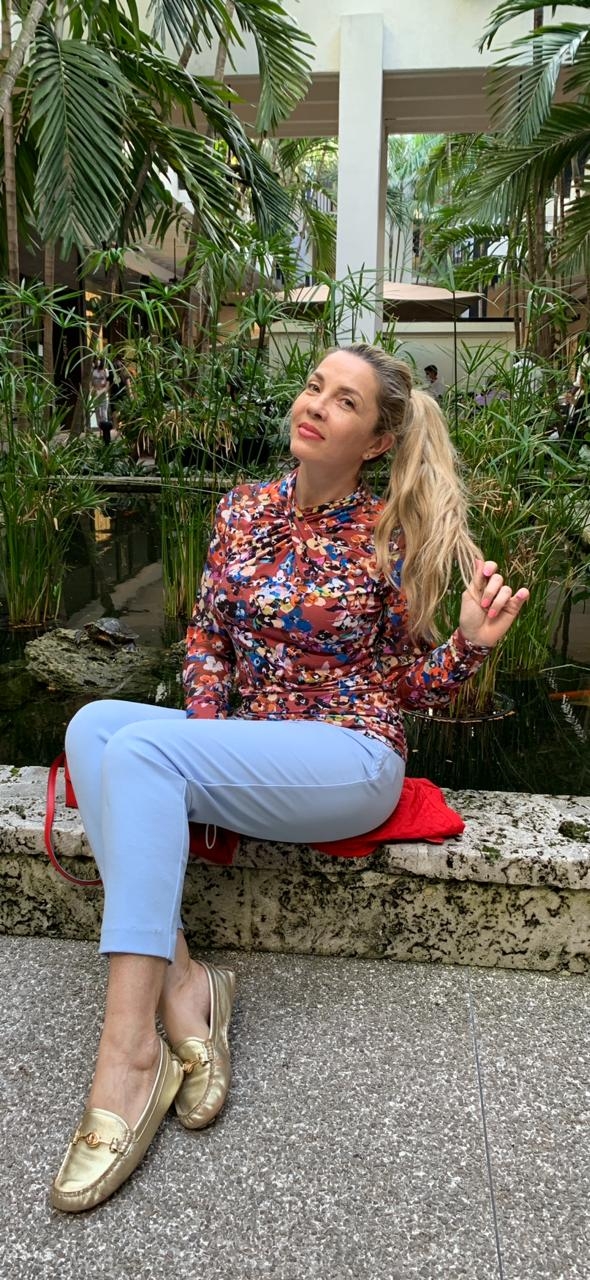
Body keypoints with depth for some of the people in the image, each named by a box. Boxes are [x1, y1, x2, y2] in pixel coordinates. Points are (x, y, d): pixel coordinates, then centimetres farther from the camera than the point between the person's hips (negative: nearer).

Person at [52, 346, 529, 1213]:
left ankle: (129, 1053, -28)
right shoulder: (244, 509, 9)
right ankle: (179, 984, -24)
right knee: (94, 724, -22)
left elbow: (412, 685, 5)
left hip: (352, 759, -5)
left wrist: (472, 643, -14)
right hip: (249, 751, 6)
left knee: (140, 747, -28)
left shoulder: (389, 538, -3)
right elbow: (206, 639, 13)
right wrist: (209, 731, -3)